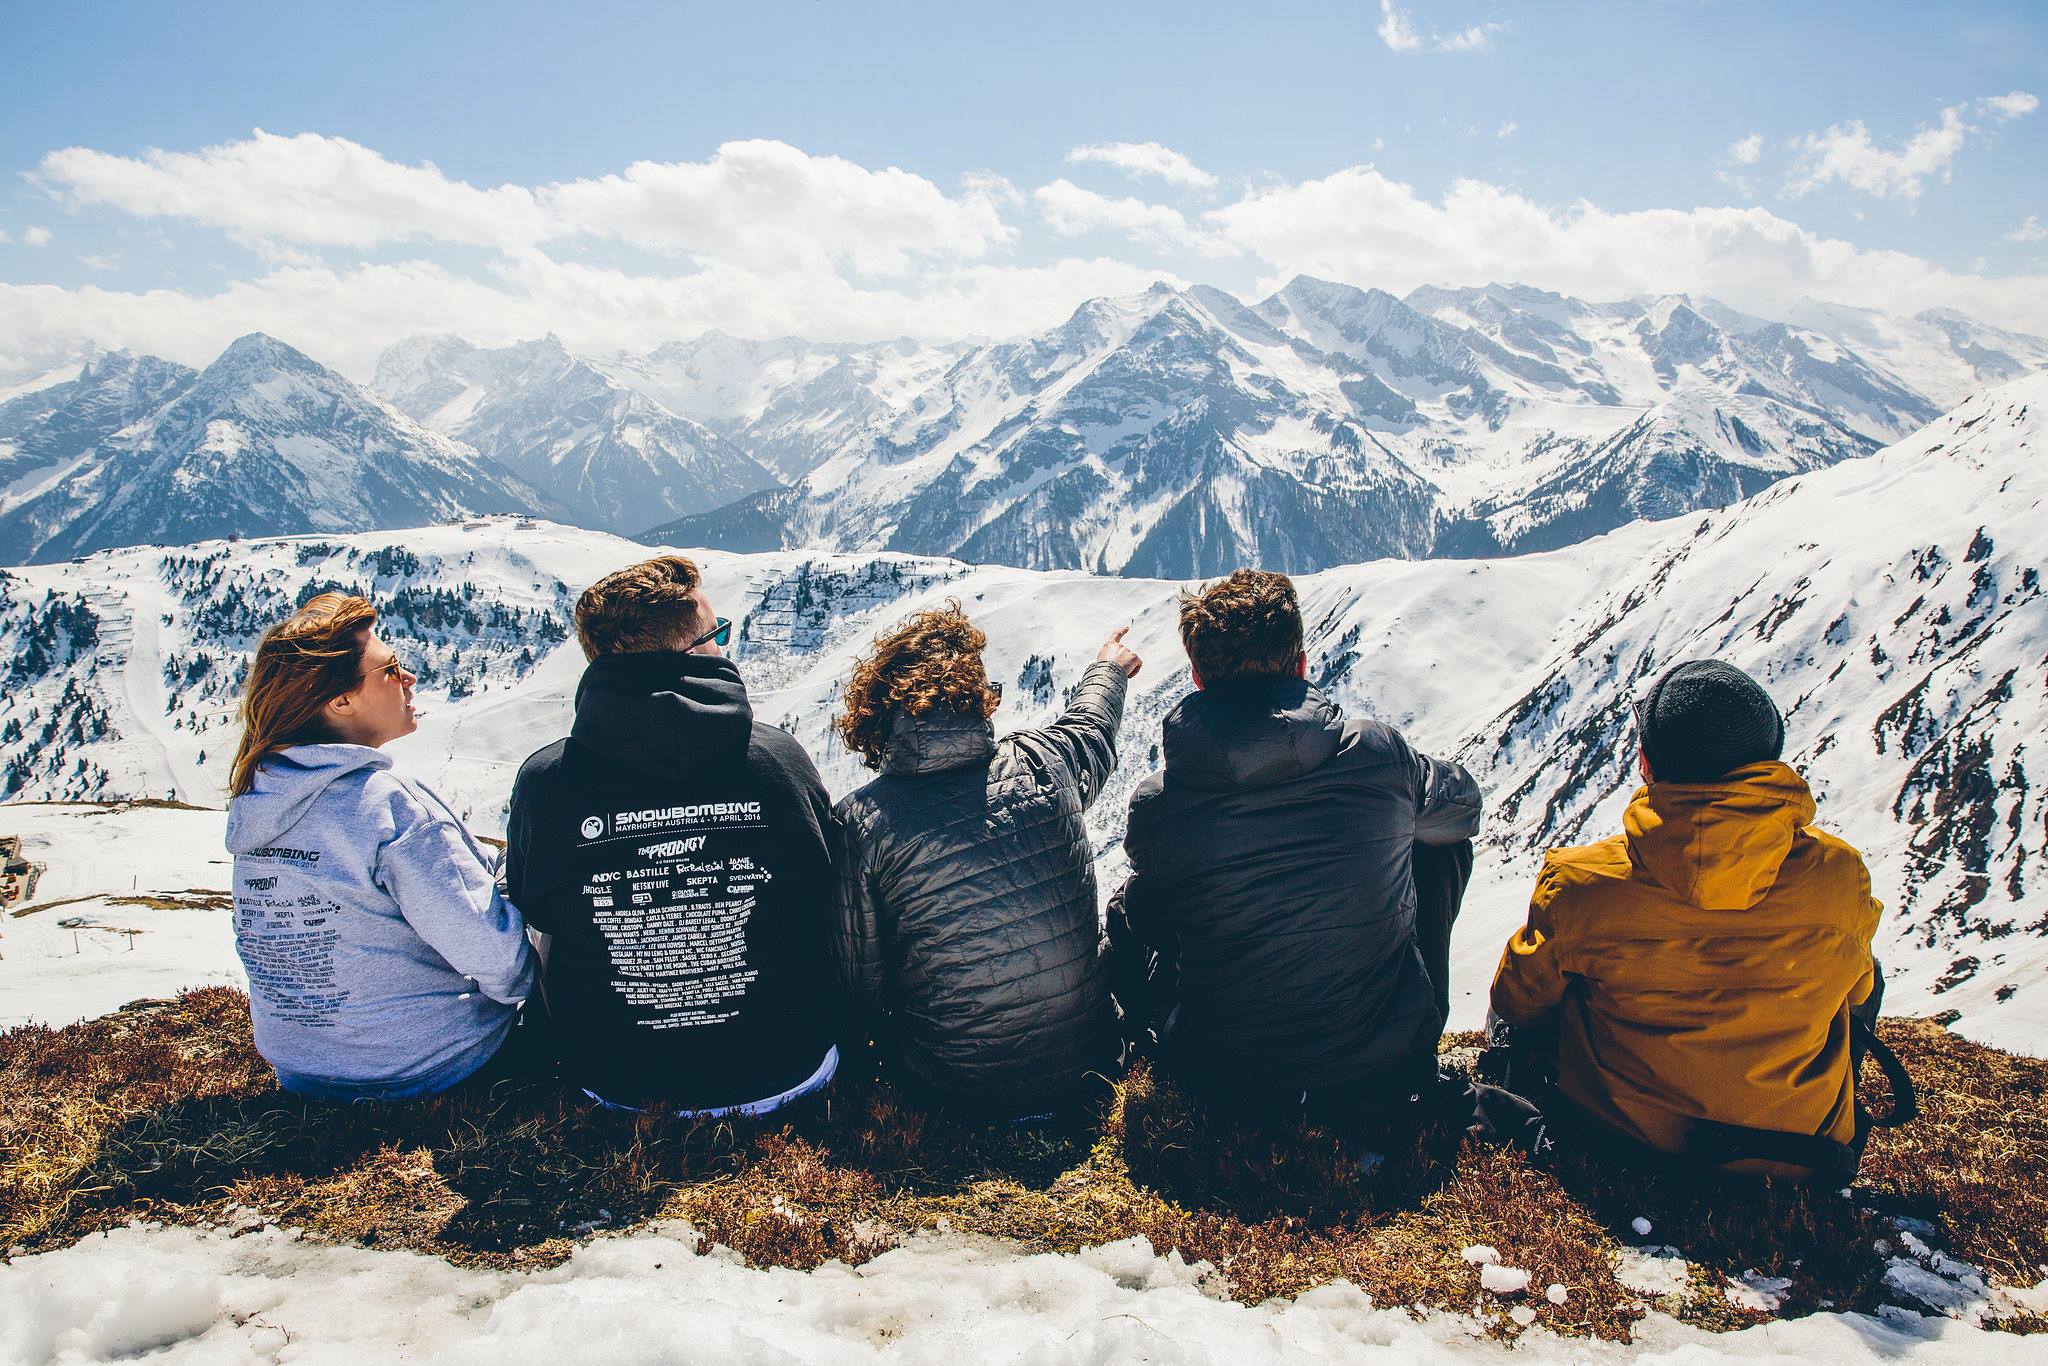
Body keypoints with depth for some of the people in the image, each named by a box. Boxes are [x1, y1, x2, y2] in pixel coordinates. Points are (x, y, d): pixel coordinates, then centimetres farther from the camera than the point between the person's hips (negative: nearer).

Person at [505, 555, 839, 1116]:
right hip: (784, 1073, 0)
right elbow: (824, 897, -1)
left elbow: (533, 912, 3)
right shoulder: (781, 760, -18)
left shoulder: (543, 781, -17)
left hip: (612, 1083, 1)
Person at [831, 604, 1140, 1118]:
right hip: (1087, 1060, 2)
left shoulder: (862, 820, -15)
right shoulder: (1045, 763, -8)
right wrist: (1108, 668, 42)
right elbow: (1090, 725, 19)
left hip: (956, 1089, -1)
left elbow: (862, 984, -7)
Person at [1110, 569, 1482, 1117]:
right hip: (1389, 1070, 1)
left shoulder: (1155, 805, -16)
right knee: (1441, 839, 21)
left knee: (1126, 910, 25)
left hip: (1224, 1083, 0)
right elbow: (1463, 805, 9)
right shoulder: (1380, 754, -15)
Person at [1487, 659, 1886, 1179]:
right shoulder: (1840, 876, -22)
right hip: (1798, 1140, 2)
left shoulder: (1577, 887, -28)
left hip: (1621, 1131, -1)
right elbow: (1857, 991, 1)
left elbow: (1519, 1000, -8)